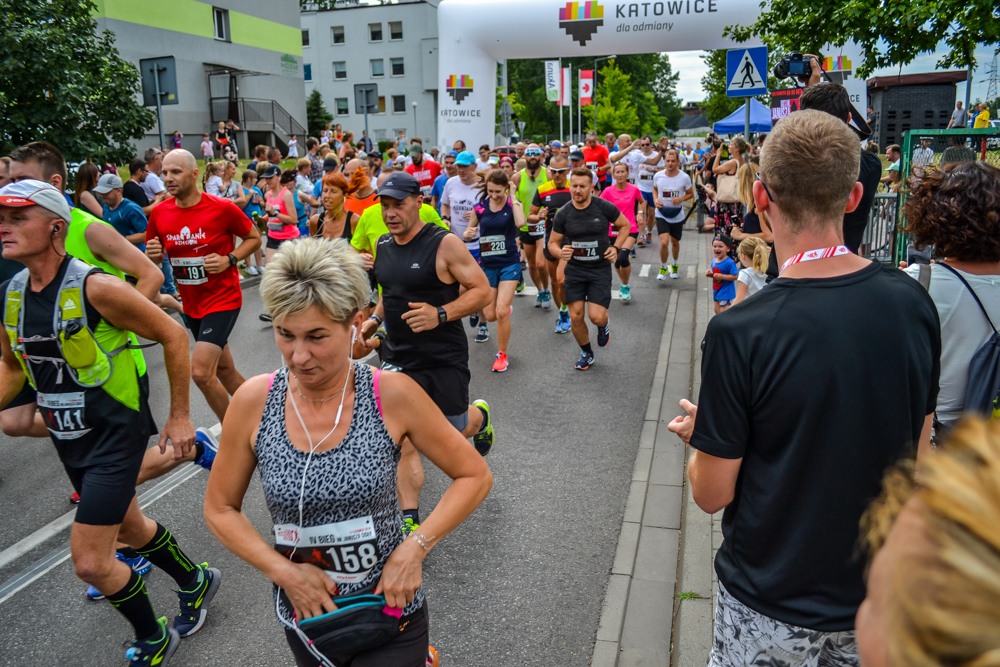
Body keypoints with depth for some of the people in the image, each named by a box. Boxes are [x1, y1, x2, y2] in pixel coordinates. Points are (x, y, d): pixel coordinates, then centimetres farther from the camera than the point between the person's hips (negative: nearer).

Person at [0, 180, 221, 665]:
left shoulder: (95, 288, -21)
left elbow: (172, 335, -14)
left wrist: (179, 416, -9)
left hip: (116, 435, -7)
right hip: (69, 439, 7)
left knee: (90, 562, -4)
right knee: (130, 528, 22)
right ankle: (195, 582, 48)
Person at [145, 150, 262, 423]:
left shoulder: (222, 208, -13)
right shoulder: (159, 213, 0)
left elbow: (254, 238, -1)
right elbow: (153, 257, 12)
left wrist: (229, 259, -16)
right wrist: (153, 254, -11)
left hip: (222, 299, -6)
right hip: (191, 304, 6)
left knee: (200, 372, -16)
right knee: (223, 369, 17)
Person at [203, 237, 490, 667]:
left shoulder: (392, 395, -18)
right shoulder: (253, 401, -12)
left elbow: (475, 476, -8)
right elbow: (220, 508, 1)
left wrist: (414, 548, -17)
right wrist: (284, 571, -11)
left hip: (392, 614, -2)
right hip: (304, 617, 3)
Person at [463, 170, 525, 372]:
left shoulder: (514, 204, -5)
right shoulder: (479, 208, 0)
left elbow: (520, 222, -28)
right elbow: (467, 234, 9)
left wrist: (512, 197, -20)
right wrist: (469, 234, -14)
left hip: (509, 264, -3)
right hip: (487, 264, 3)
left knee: (501, 312, -13)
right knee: (490, 315, 6)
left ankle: (502, 355, 7)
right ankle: (507, 310, 45)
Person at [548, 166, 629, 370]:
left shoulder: (604, 207, -10)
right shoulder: (563, 214, -6)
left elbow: (624, 225, 7)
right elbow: (552, 243, 3)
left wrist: (616, 248, -8)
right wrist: (560, 253, -20)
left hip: (600, 269, -2)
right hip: (574, 269, 2)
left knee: (597, 317, -11)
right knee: (575, 317, 2)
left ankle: (604, 326, 29)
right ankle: (586, 353, 27)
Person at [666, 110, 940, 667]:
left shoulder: (739, 333, -28)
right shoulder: (914, 303, -12)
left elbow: (712, 494, -17)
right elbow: (916, 455, 1)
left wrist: (699, 436, 2)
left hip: (772, 607, -4)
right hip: (880, 590, 4)